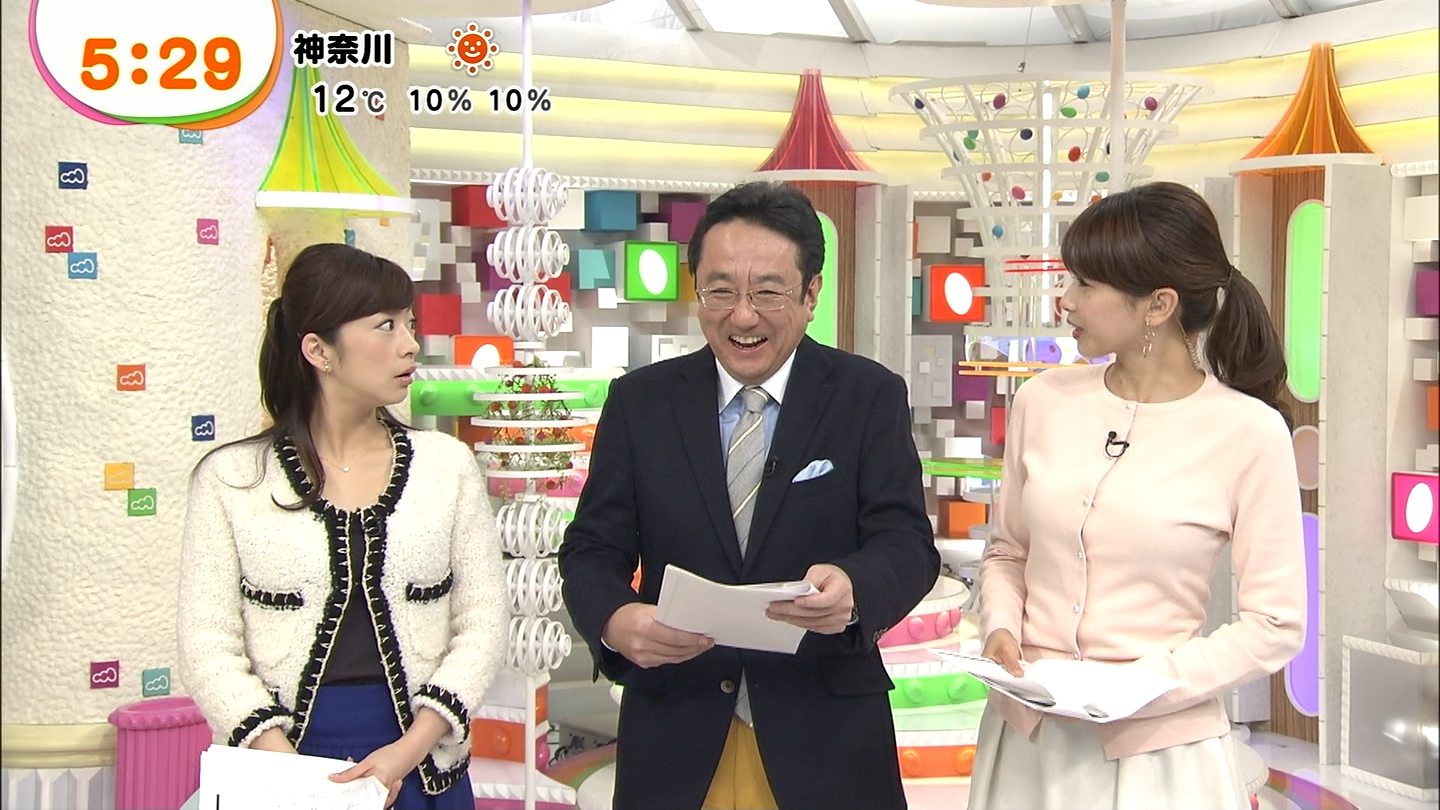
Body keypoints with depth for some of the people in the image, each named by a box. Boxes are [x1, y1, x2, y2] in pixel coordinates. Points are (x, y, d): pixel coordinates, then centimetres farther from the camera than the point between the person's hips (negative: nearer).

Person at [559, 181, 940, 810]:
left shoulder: (870, 397, -1)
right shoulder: (639, 401, 3)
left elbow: (907, 543, -9)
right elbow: (593, 548, 0)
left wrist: (854, 589, -33)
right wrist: (615, 621, -24)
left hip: (823, 740, -1)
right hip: (675, 740, 1)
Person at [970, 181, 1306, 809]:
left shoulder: (1249, 432, -11)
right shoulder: (1043, 402, -1)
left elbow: (1276, 624, -8)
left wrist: (1149, 685, -17)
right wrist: (1001, 627, -8)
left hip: (1158, 748, -4)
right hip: (1026, 736, 4)